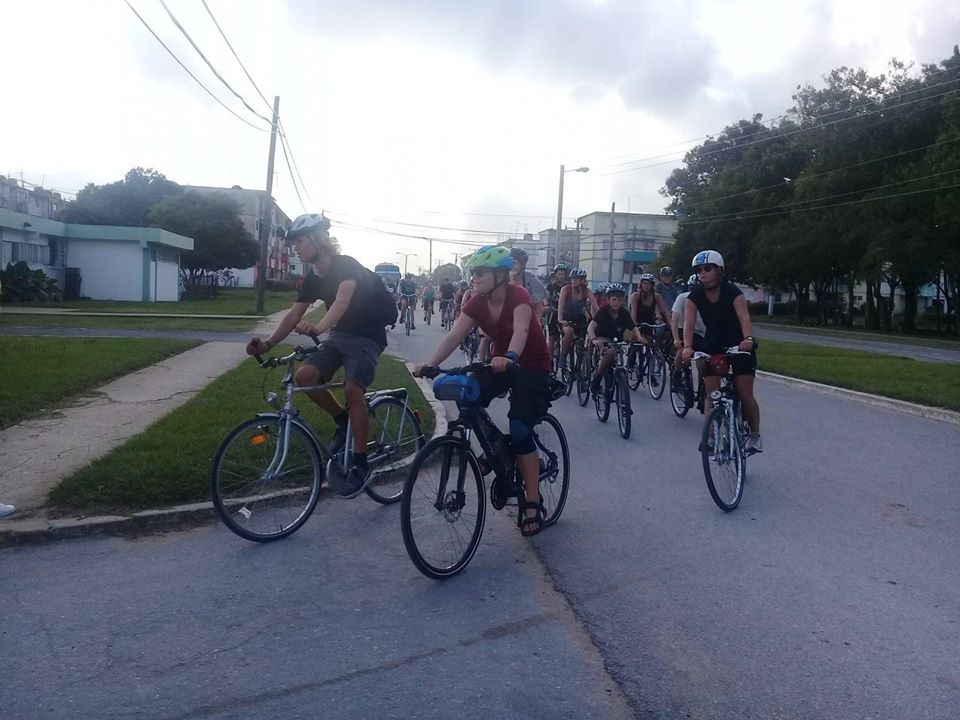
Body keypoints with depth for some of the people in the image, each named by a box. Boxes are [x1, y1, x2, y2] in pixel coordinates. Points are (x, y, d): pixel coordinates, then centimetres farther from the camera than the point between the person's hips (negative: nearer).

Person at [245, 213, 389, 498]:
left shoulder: (347, 265, -18)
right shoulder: (313, 278, 4)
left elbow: (342, 301, -37)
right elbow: (294, 316, 2)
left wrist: (318, 327, -56)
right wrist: (268, 343, -14)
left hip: (366, 338, -7)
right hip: (339, 336, 7)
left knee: (352, 389, -27)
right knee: (304, 376, -15)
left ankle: (361, 465, -16)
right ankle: (343, 420, 8)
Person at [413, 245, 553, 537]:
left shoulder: (519, 297, -23)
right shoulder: (477, 303, -7)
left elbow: (520, 330, -42)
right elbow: (454, 336, -17)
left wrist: (509, 357, -63)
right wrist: (429, 364, -32)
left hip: (533, 366, -6)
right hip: (501, 364, 6)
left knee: (520, 431, -20)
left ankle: (533, 503, -8)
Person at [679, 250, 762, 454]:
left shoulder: (732, 292, -19)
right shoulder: (695, 296, -11)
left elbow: (744, 316, -33)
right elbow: (689, 323, -22)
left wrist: (748, 338, -52)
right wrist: (687, 347, -40)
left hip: (740, 345, -3)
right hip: (712, 347, 3)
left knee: (745, 393, -5)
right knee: (712, 395, -3)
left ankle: (755, 435, 14)